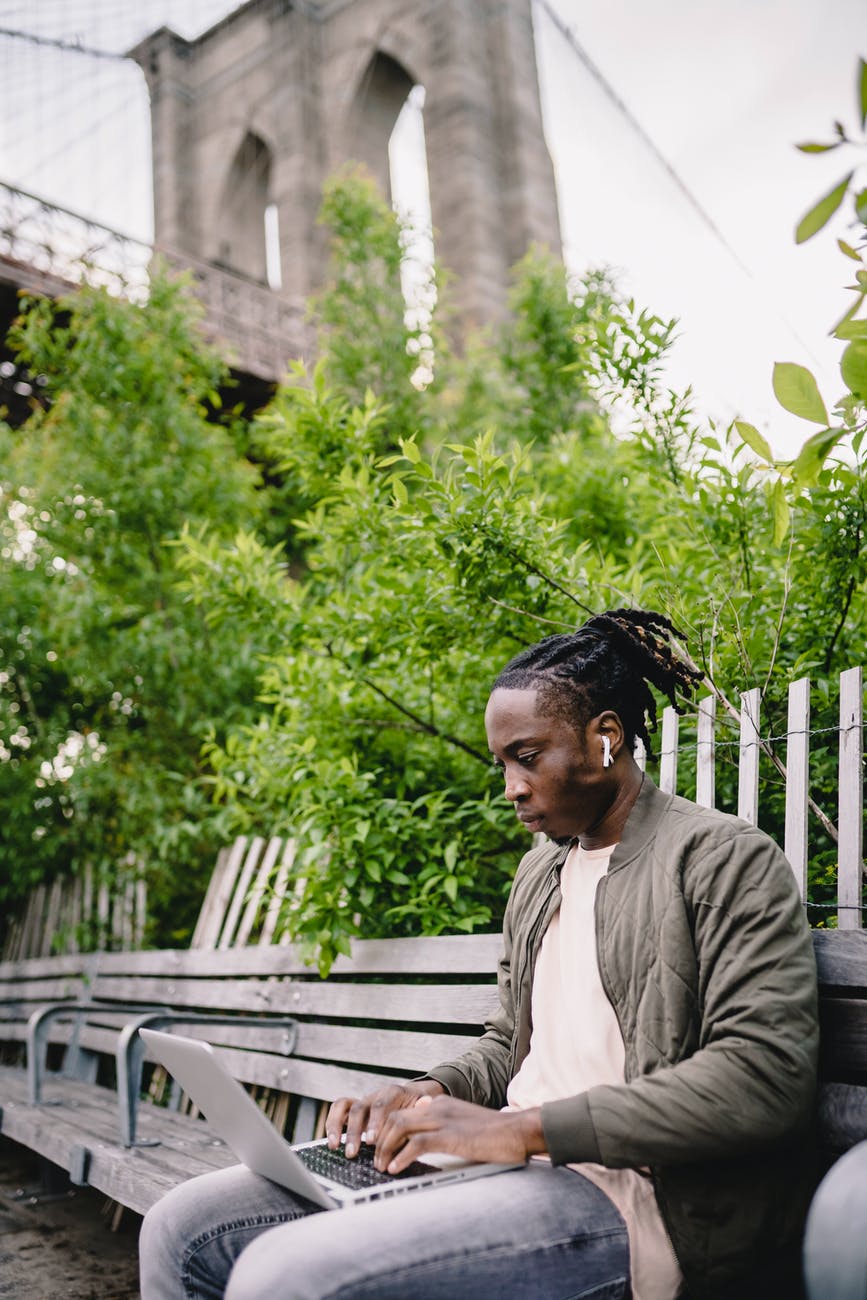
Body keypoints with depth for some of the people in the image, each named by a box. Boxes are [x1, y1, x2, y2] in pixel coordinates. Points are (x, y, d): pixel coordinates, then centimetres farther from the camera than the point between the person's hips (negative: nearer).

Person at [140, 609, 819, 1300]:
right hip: (511, 1164, 8)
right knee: (183, 1227, -2)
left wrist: (527, 1127, -21)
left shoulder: (725, 857, -6)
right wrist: (434, 1091, 3)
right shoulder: (540, 869, 21)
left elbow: (766, 1073, -18)